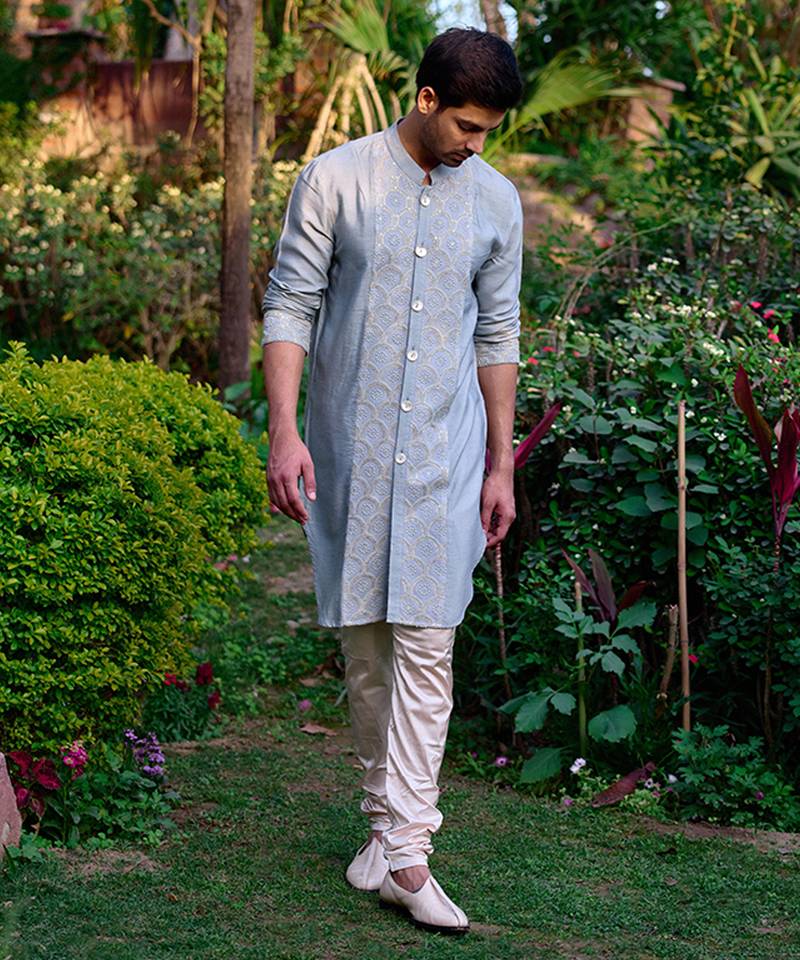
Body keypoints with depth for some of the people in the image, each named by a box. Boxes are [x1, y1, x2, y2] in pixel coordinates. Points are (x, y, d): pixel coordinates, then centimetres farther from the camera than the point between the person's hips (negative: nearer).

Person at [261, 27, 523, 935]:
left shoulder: (497, 202, 5)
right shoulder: (335, 179, -3)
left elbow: (497, 335, 10)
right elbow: (289, 306, -4)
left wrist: (501, 465, 9)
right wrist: (284, 430, -14)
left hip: (445, 454, 1)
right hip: (350, 449, -1)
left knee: (425, 645, -6)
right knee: (363, 644, 7)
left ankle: (405, 854, -6)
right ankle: (385, 816, 23)